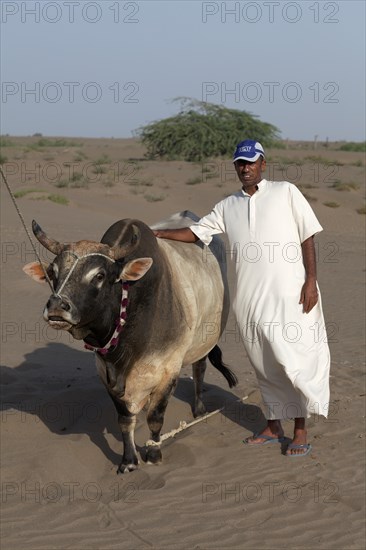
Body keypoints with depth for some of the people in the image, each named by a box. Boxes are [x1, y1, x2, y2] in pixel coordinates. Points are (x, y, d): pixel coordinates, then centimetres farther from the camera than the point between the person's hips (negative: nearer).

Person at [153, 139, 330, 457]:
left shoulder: (286, 192, 3)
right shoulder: (228, 207, 14)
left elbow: (307, 237, 0)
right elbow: (196, 232, 17)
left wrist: (311, 281, -8)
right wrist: (157, 234, 6)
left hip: (290, 294, -4)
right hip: (250, 300, 4)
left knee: (297, 359, -3)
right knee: (265, 365, 11)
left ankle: (301, 432, 7)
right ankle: (274, 427, 25)